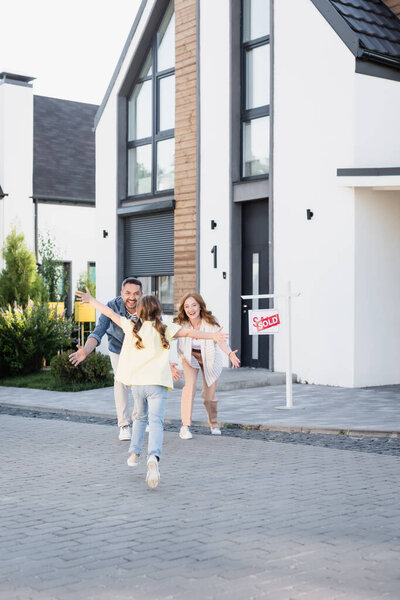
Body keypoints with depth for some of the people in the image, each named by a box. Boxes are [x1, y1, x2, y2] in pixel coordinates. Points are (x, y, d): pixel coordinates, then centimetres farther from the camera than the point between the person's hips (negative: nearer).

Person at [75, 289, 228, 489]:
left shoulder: (131, 327, 5)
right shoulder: (165, 329, 0)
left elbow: (110, 313, 13)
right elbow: (189, 333, -4)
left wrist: (91, 299, 23)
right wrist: (212, 335, -2)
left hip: (136, 383, 3)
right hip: (157, 383, -3)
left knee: (141, 417, 27)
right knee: (155, 421, -11)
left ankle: (134, 453, 29)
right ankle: (153, 457, -33)